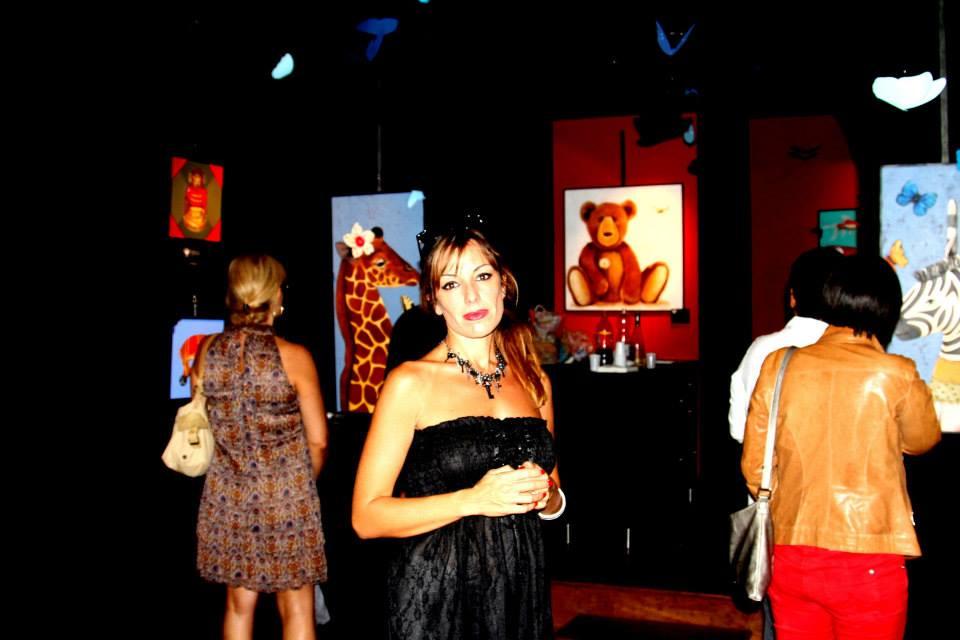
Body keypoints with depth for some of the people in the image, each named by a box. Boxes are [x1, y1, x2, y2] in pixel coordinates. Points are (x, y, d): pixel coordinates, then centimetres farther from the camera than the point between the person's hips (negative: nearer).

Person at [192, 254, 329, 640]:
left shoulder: (208, 350, -2)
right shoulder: (294, 357, -14)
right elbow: (318, 441, -8)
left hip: (227, 496, 4)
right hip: (286, 499, -4)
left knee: (240, 604, 17)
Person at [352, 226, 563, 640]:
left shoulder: (533, 380, 7)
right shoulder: (410, 382, -8)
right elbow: (367, 516, -12)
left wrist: (545, 496, -5)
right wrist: (474, 500, -21)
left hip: (522, 587, 4)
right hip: (435, 594, -4)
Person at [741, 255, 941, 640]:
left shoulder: (778, 365, -3)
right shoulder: (896, 375, -11)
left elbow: (753, 466, 3)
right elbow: (922, 440, 9)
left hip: (789, 558, 3)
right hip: (867, 564, -3)